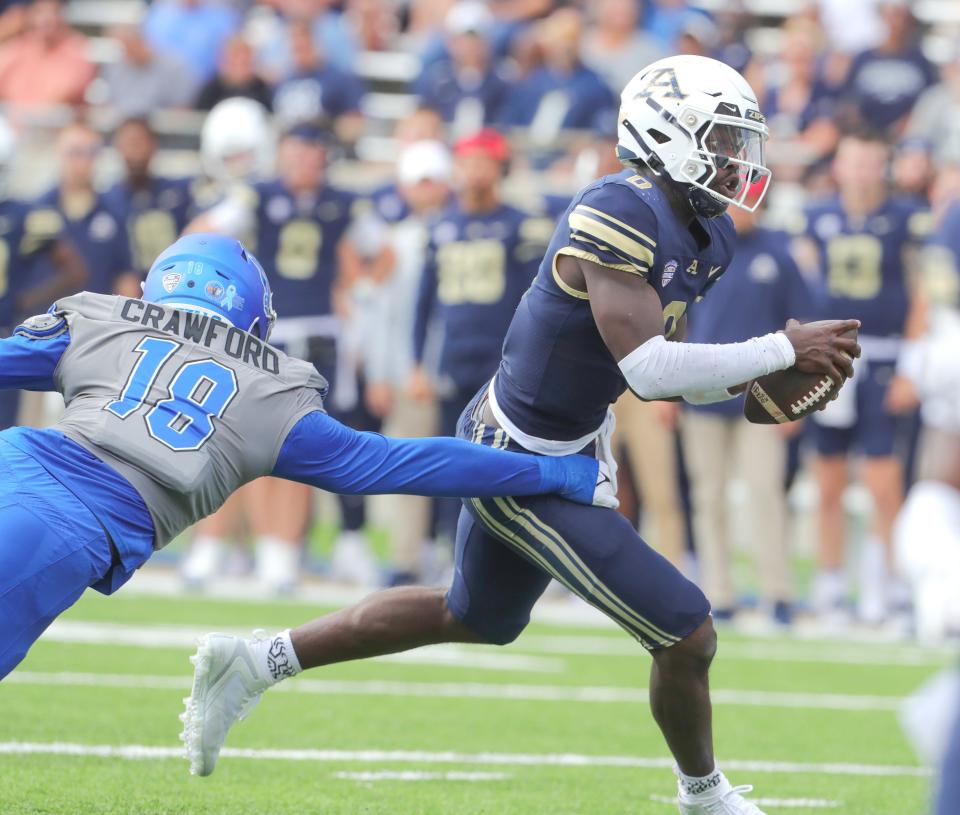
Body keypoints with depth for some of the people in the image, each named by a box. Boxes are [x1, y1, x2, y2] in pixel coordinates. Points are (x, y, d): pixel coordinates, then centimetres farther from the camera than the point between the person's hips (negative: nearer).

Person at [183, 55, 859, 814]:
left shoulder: (703, 237, 4)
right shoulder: (618, 218, -26)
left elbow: (660, 367, 12)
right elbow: (648, 367, -31)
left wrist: (745, 376, -5)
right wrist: (782, 350, -26)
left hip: (566, 447, 11)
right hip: (526, 473, -11)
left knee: (476, 619, 29)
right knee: (686, 635, -3)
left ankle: (258, 662, 33)